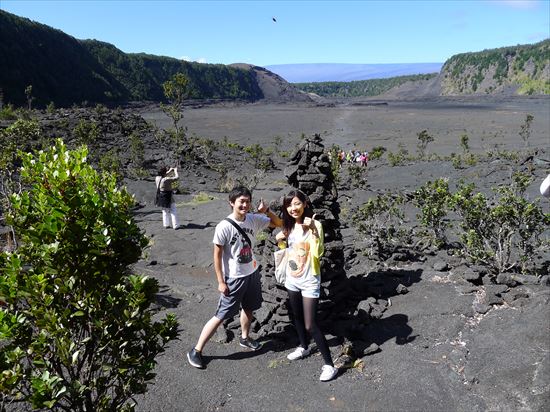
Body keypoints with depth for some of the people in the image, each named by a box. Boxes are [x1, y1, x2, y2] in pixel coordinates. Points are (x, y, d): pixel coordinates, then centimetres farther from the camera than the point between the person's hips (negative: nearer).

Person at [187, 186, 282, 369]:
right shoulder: (224, 227, -22)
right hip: (234, 278, -6)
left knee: (249, 308, 23)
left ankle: (244, 338, 48)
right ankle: (196, 350, 12)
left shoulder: (253, 219, -6)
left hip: (252, 273, 6)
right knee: (221, 316, -1)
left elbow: (278, 223, 5)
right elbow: (217, 255, -15)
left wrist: (266, 210, -14)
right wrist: (221, 282, -14)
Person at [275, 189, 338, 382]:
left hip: (309, 282, -6)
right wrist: (280, 238, 0)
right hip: (292, 279, 7)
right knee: (297, 317, 22)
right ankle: (304, 347, 46)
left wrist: (313, 229, -38)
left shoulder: (315, 225, -18)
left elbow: (318, 253, -31)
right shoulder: (290, 226, 1)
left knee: (310, 325, -7)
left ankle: (329, 365, 6)